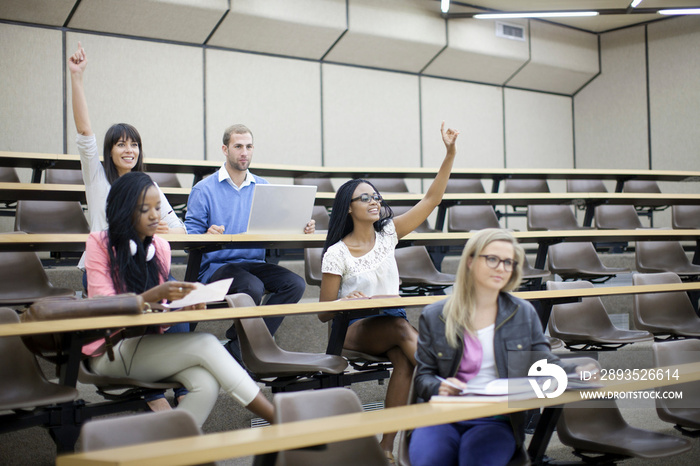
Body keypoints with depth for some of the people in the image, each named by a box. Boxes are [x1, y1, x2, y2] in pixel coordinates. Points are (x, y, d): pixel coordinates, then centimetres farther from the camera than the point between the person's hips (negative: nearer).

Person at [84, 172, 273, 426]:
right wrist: (154, 294, -29)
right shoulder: (99, 243, -4)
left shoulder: (160, 247, 11)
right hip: (109, 354, -5)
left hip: (148, 345, 5)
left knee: (206, 384, -29)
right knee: (205, 344, -26)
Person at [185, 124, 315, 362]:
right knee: (253, 287, -35)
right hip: (216, 265, -5)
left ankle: (236, 347, -14)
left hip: (254, 263, 5)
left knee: (295, 283, -22)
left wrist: (301, 229, -11)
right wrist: (207, 236, -27)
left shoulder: (263, 187, 15)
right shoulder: (204, 189, 1)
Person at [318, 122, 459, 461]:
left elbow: (431, 199, 1)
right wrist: (346, 302, -26)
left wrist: (450, 154, -8)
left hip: (393, 323, 3)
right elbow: (324, 313, -2)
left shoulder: (387, 234, 6)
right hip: (354, 330, -3)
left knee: (405, 359, -32)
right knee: (403, 329, -36)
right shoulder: (336, 253, -4)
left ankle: (387, 446, -27)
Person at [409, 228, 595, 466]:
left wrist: (576, 372, -12)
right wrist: (440, 387, -15)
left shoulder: (524, 313, 13)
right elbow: (423, 377, 8)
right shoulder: (434, 317, 7)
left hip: (496, 420, 0)